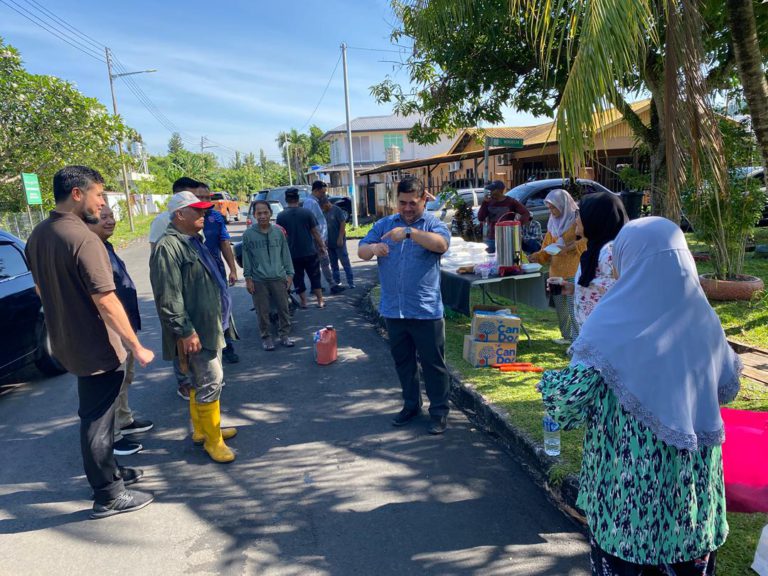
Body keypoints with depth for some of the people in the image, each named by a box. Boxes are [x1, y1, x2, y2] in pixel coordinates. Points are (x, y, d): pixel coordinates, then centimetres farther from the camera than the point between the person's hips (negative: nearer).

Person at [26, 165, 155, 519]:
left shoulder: (38, 235, 5)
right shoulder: (82, 238, -24)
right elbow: (105, 301, -26)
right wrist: (136, 347, -19)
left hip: (66, 341, 9)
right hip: (96, 347, -9)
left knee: (95, 414, 22)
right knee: (97, 420, 3)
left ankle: (108, 472, 39)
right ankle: (109, 497, 18)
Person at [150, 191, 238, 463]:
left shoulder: (194, 242, 13)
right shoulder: (168, 247, -18)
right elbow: (168, 298, -22)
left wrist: (218, 323, 23)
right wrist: (185, 332, -22)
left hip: (210, 326, 10)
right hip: (194, 332, -10)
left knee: (202, 380, 19)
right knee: (210, 381, -4)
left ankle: (201, 429, 33)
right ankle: (212, 439, 11)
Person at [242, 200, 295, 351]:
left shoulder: (278, 231, 2)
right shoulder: (248, 234, -4)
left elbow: (286, 254, 6)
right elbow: (246, 258, 0)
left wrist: (289, 274, 4)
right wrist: (248, 278, -3)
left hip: (279, 278, 2)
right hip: (259, 280, -2)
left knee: (283, 308, 8)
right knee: (263, 311, 6)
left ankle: (284, 335, 22)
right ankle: (266, 337, 20)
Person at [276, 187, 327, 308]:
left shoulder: (281, 216, -4)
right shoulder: (307, 212, -5)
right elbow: (315, 232, -3)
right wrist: (321, 246, 7)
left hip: (292, 254, 0)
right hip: (309, 252, 0)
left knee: (298, 279, 12)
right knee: (315, 277, 11)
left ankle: (304, 302, 15)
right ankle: (320, 301, 12)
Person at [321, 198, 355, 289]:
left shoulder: (337, 210, -9)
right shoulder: (324, 213, 10)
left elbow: (343, 224, -13)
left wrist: (340, 238, -17)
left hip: (338, 241, -7)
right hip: (329, 243, 7)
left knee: (345, 262, -3)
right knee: (333, 263, 11)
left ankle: (351, 282, 0)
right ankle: (337, 281, 20)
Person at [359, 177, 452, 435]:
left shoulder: (433, 224, -3)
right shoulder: (384, 225, 9)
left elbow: (442, 243, -25)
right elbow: (361, 251, 3)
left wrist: (409, 232, -38)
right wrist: (373, 248, -21)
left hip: (426, 310, -4)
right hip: (393, 309, 4)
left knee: (433, 363, 5)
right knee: (402, 361, 17)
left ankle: (439, 411, 18)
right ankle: (411, 405, 34)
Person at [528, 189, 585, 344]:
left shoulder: (577, 219, -5)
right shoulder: (553, 223, 15)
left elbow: (586, 241, -11)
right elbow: (547, 247, 14)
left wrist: (568, 249, -22)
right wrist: (538, 256, -3)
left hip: (573, 271, -7)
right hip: (556, 271, 7)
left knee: (573, 307, -10)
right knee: (560, 307, 11)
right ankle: (567, 336, 25)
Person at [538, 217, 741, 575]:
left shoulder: (613, 322, -19)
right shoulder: (703, 316, -4)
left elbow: (573, 392, -20)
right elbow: (727, 388, 7)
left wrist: (548, 384, 0)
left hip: (628, 477, -4)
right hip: (692, 477, 4)